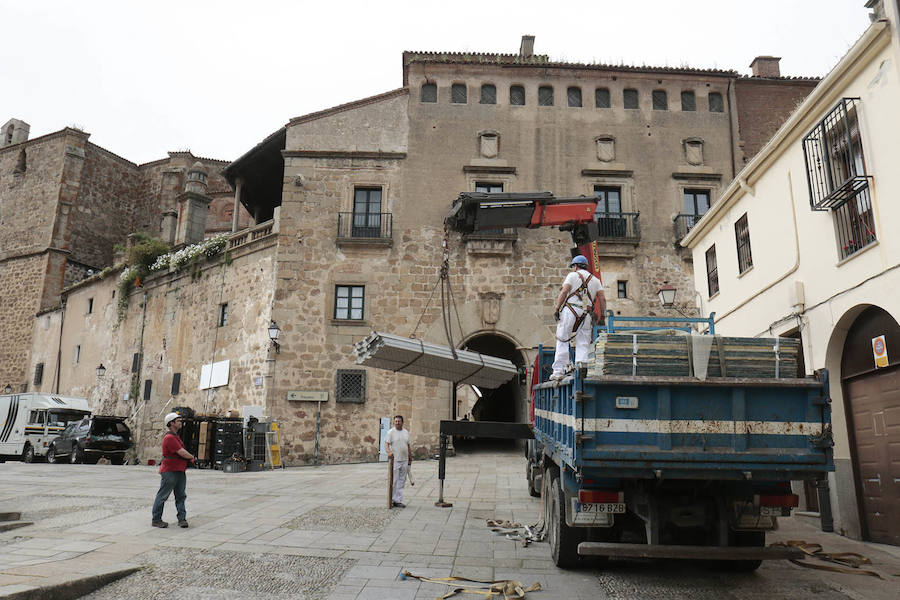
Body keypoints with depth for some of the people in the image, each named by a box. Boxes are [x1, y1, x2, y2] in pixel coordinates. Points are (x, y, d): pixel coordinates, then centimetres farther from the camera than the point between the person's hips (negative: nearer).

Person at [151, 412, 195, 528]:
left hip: (180, 471, 10)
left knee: (181, 496, 7)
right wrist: (192, 457, -2)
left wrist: (189, 458, 6)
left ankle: (182, 519, 8)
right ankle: (156, 520, 11)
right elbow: (182, 453, -20)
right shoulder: (169, 438, -18)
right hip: (169, 471, -10)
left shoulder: (175, 436, 16)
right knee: (162, 496, 1)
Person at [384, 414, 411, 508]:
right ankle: (391, 499, 7)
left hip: (404, 460, 6)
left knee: (401, 481, 7)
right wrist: (389, 451, -29)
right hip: (395, 460, -5)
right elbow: (386, 443, -11)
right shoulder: (391, 432, -4)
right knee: (394, 481, -4)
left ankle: (398, 500, 12)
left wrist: (410, 456, 21)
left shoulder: (406, 432, 13)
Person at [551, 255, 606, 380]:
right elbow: (602, 299, 11)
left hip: (570, 309, -3)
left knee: (562, 340, -2)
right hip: (586, 314, 3)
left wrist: (556, 308, -8)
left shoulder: (572, 275, 9)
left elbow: (564, 291, -6)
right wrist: (602, 316, 12)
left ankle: (559, 370, -7)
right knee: (583, 345, 5)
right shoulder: (596, 280, 21)